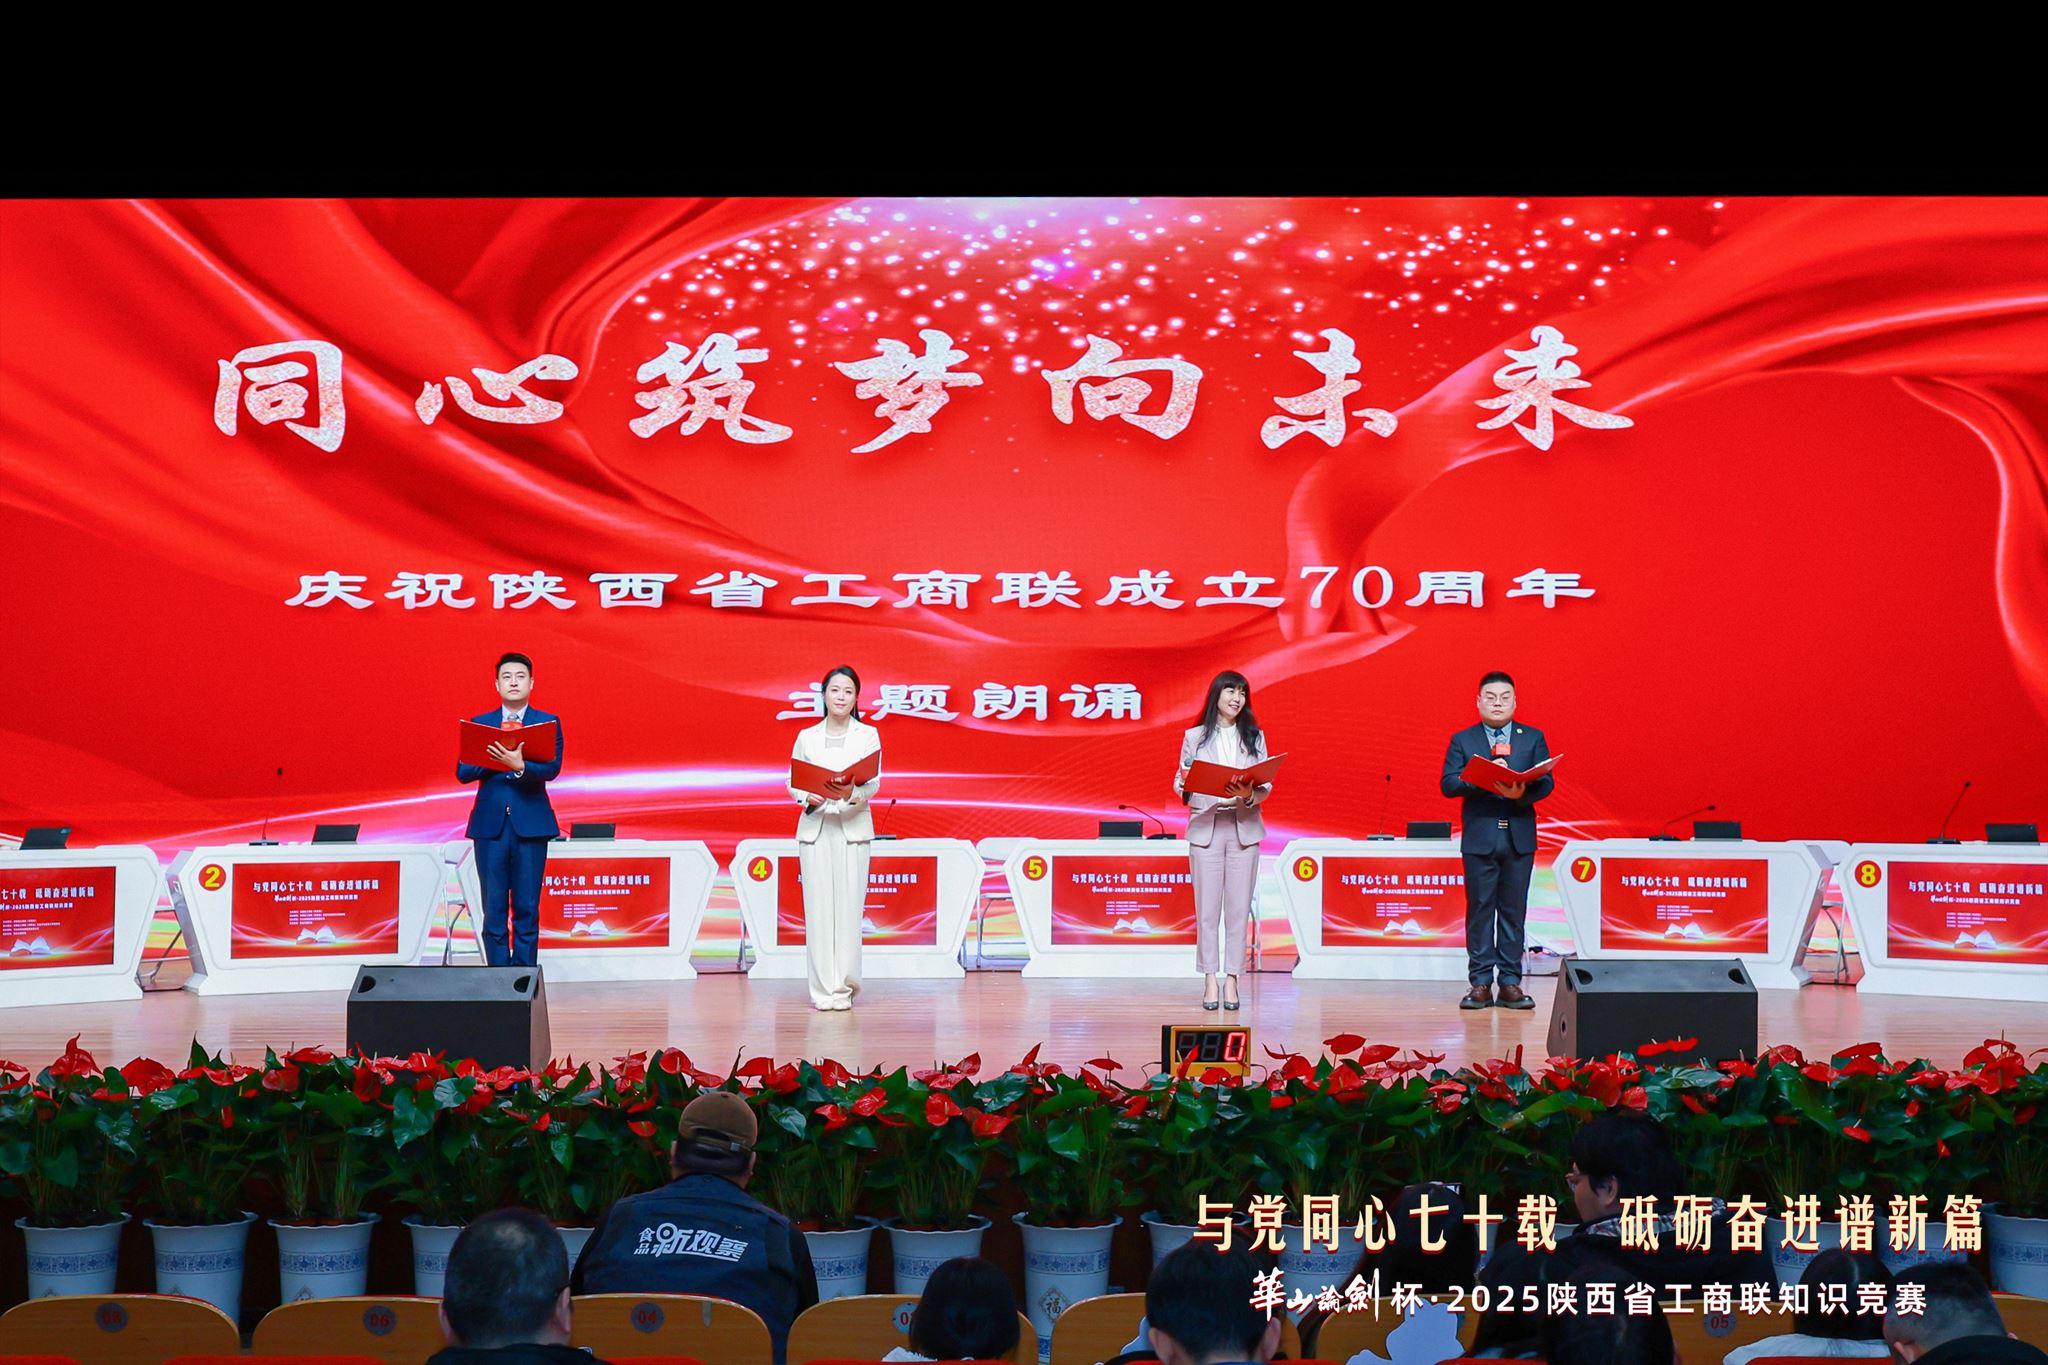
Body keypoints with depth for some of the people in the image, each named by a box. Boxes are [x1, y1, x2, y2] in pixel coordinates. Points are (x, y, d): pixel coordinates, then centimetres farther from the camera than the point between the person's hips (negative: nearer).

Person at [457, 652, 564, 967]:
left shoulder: (548, 723, 5)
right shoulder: (480, 724, 10)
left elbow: (552, 769, -9)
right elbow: (462, 772, 1)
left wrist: (520, 765, -27)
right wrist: (498, 759, -14)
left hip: (530, 824, -1)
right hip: (490, 823, 1)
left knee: (527, 910, 0)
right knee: (493, 911, 1)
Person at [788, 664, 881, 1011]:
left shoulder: (868, 735, 6)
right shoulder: (807, 737, 11)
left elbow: (874, 783, -3)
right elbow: (793, 782, 9)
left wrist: (852, 792, -25)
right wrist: (808, 797, -13)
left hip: (852, 827, -1)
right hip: (815, 826, 1)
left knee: (849, 905, -4)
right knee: (818, 907, -2)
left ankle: (844, 985, 3)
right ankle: (823, 989, 1)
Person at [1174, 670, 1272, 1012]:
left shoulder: (1255, 737, 11)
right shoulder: (1195, 737, 7)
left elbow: (1266, 787, 6)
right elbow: (1181, 782, 5)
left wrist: (1249, 794, -15)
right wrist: (1186, 791, -17)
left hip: (1244, 829, 1)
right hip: (1205, 827, -1)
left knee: (1238, 908, -1)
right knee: (1207, 909, -2)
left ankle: (1231, 980, 3)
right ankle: (1210, 980, 2)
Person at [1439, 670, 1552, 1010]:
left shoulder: (1533, 739, 9)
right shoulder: (1462, 740, 6)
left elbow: (1546, 782, 0)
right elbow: (1449, 784, -4)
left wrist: (1522, 793, -21)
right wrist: (1485, 781, -20)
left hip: (1519, 838, 1)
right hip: (1479, 838, -1)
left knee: (1514, 911, 4)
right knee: (1480, 910, 1)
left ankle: (1510, 982, 8)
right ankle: (1480, 983, 5)